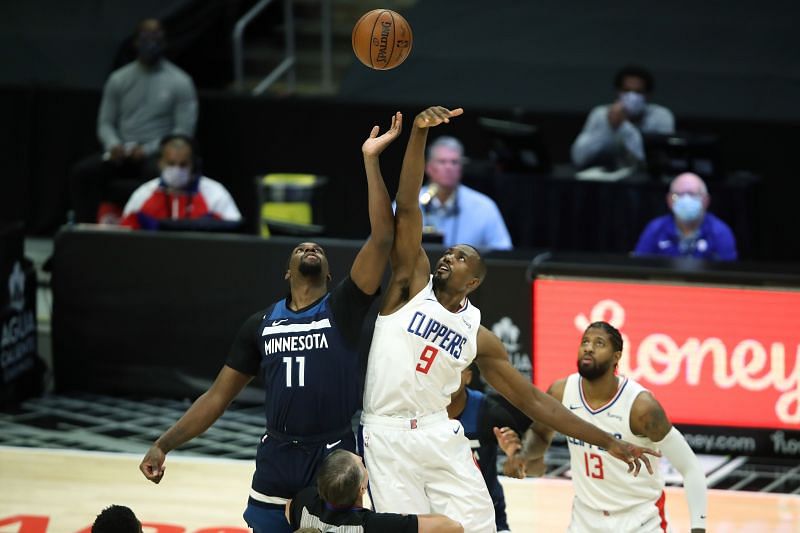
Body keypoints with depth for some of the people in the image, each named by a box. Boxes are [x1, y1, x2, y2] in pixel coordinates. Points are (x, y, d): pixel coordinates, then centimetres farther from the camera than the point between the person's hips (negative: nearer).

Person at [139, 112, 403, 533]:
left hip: (334, 457, -2)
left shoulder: (343, 308, -3)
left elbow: (382, 238, -15)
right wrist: (164, 445, 1)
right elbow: (218, 396, 9)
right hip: (277, 459, 2)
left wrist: (370, 160, -17)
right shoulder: (261, 325, 6)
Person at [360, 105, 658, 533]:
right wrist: (418, 135, -19)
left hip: (441, 438, 3)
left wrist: (608, 442, 8)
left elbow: (532, 399, 12)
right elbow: (406, 209, -8)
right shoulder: (413, 283, 4)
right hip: (387, 438, -3)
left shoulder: (478, 336, 9)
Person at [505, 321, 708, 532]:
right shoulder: (561, 393, -11)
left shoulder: (641, 405, -24)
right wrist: (522, 455, -11)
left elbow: (691, 468, -17)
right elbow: (539, 434, 12)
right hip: (587, 516, 4)